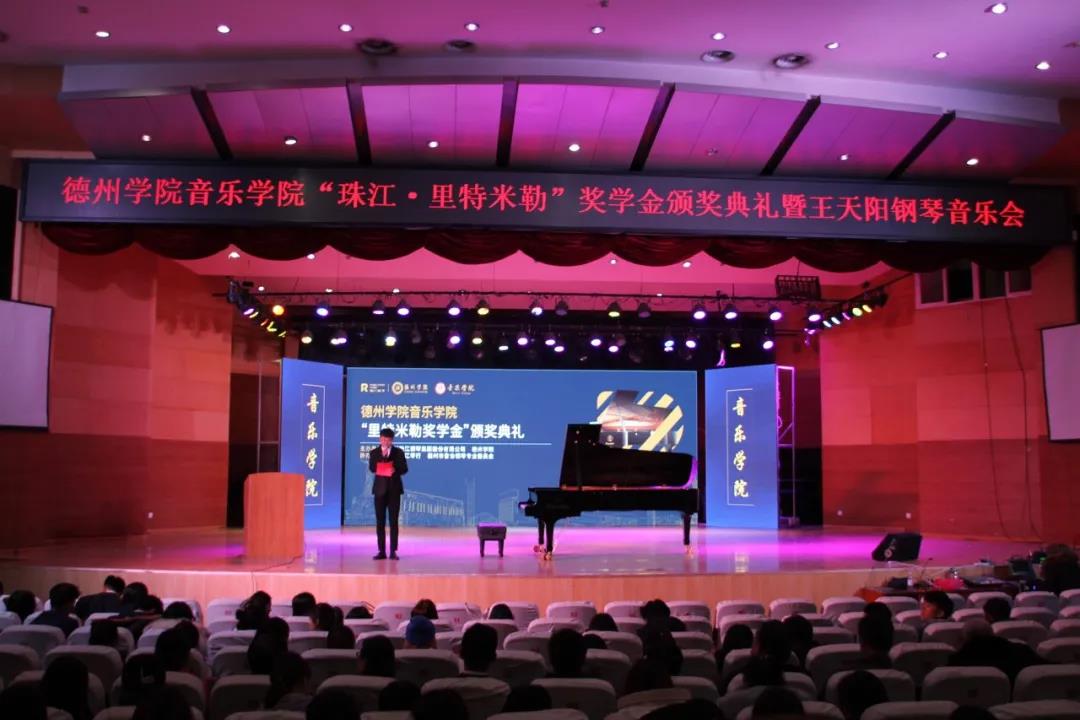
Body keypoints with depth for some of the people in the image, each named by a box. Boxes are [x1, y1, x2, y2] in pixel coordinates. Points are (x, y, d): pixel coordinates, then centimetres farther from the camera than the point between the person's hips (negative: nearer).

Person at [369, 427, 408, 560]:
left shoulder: (399, 452, 5)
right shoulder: (374, 453, 4)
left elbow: (404, 469, 0)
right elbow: (372, 468, -10)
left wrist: (395, 470, -19)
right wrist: (382, 456, -17)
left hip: (394, 489, -1)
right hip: (380, 489, 1)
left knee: (393, 521, -1)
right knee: (380, 521, 1)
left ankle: (393, 551, 2)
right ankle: (381, 551, 6)